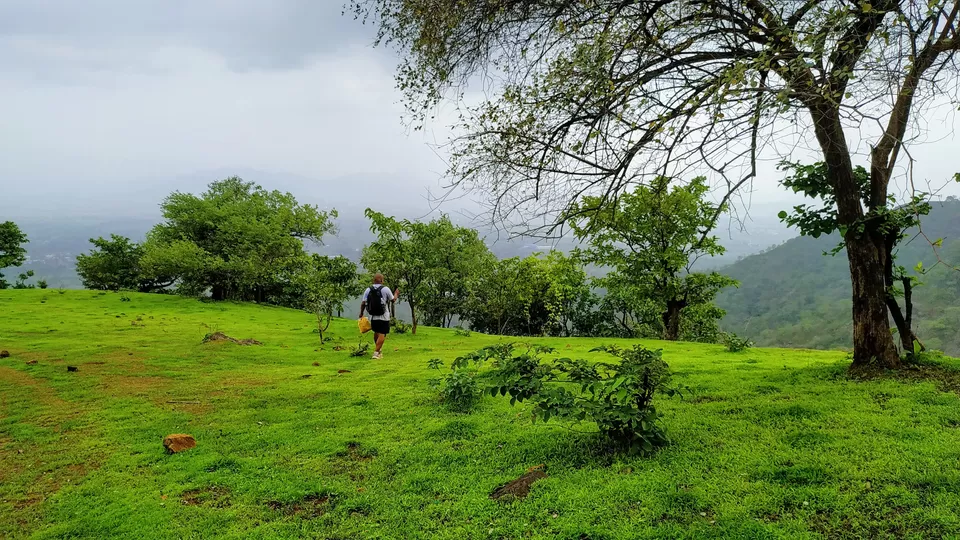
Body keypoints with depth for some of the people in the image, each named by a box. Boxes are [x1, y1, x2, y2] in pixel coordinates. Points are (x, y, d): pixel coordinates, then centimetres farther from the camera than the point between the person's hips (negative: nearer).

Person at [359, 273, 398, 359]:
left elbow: (363, 303, 0)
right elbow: (393, 300, 1)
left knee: (376, 333, 20)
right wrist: (396, 294, 21)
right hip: (383, 317, -5)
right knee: (382, 334, -3)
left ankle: (378, 351, 32)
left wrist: (361, 313, 13)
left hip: (373, 316, 5)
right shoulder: (386, 289, -10)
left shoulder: (368, 290, 0)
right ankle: (376, 353, -12)